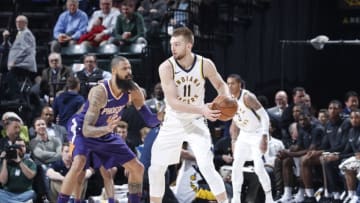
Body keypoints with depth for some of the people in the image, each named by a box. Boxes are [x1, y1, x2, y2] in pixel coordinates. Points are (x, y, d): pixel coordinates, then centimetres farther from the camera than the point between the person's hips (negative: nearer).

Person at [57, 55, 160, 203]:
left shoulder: (133, 90, -16)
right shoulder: (100, 92, -34)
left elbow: (149, 119, -7)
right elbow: (87, 130, -38)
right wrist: (107, 129, -57)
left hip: (106, 132, 7)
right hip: (82, 130, -7)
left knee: (137, 168, 4)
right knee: (79, 165, -33)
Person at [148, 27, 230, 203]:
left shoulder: (205, 64, -13)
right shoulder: (166, 67, -18)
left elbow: (220, 84, 6)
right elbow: (173, 102, -25)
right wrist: (201, 110, -37)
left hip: (195, 123, -1)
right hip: (173, 123, 1)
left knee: (207, 167, -16)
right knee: (156, 168, 4)